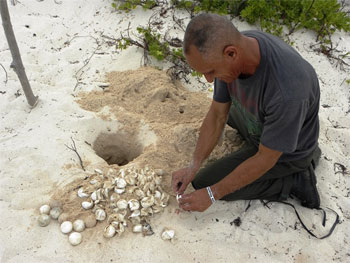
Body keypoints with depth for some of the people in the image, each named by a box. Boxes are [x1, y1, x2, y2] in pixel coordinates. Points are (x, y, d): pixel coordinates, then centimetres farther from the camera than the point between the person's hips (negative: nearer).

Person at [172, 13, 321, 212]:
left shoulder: (286, 92, -43)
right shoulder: (230, 47, -21)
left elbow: (265, 160, -29)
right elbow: (217, 116, -9)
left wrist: (211, 194, -20)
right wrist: (193, 167, -13)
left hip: (284, 153, -6)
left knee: (203, 183, -2)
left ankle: (295, 180, 1)